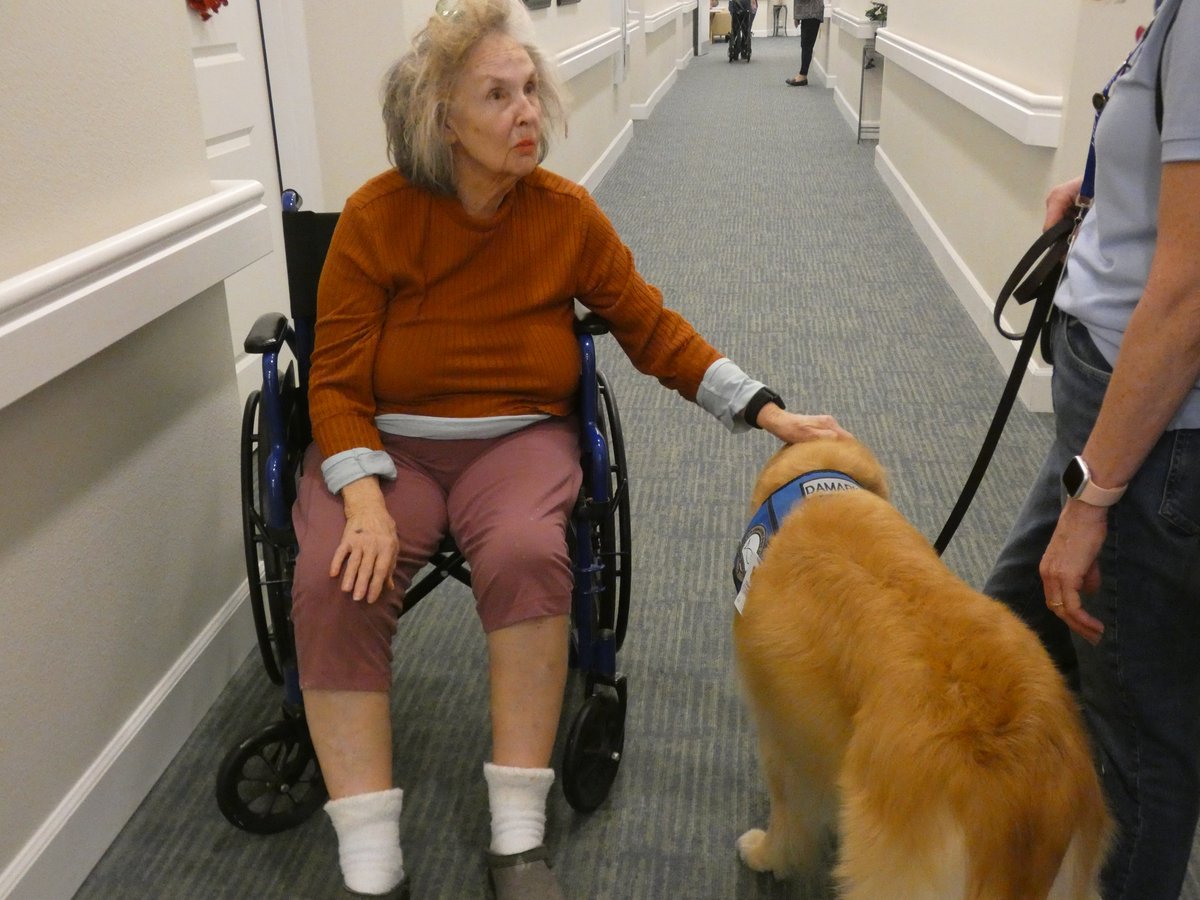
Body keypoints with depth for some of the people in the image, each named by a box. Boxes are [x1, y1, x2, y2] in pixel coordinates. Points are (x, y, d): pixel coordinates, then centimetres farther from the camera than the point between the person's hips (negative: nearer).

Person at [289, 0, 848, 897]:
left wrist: (768, 411, -4)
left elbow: (655, 330, 3)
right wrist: (365, 502, -22)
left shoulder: (568, 215, -3)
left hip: (519, 437, 0)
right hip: (387, 444, 0)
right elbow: (337, 382, -7)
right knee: (336, 585, -28)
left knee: (527, 555, -32)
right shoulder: (375, 217, -8)